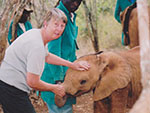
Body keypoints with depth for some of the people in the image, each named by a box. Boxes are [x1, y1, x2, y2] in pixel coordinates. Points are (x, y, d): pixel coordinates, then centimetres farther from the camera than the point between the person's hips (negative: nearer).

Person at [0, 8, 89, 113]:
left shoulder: (36, 33, 8)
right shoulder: (37, 45, -24)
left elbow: (47, 56, 28)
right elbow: (32, 82, -22)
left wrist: (72, 65, 22)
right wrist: (54, 88, -5)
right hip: (11, 88, -11)